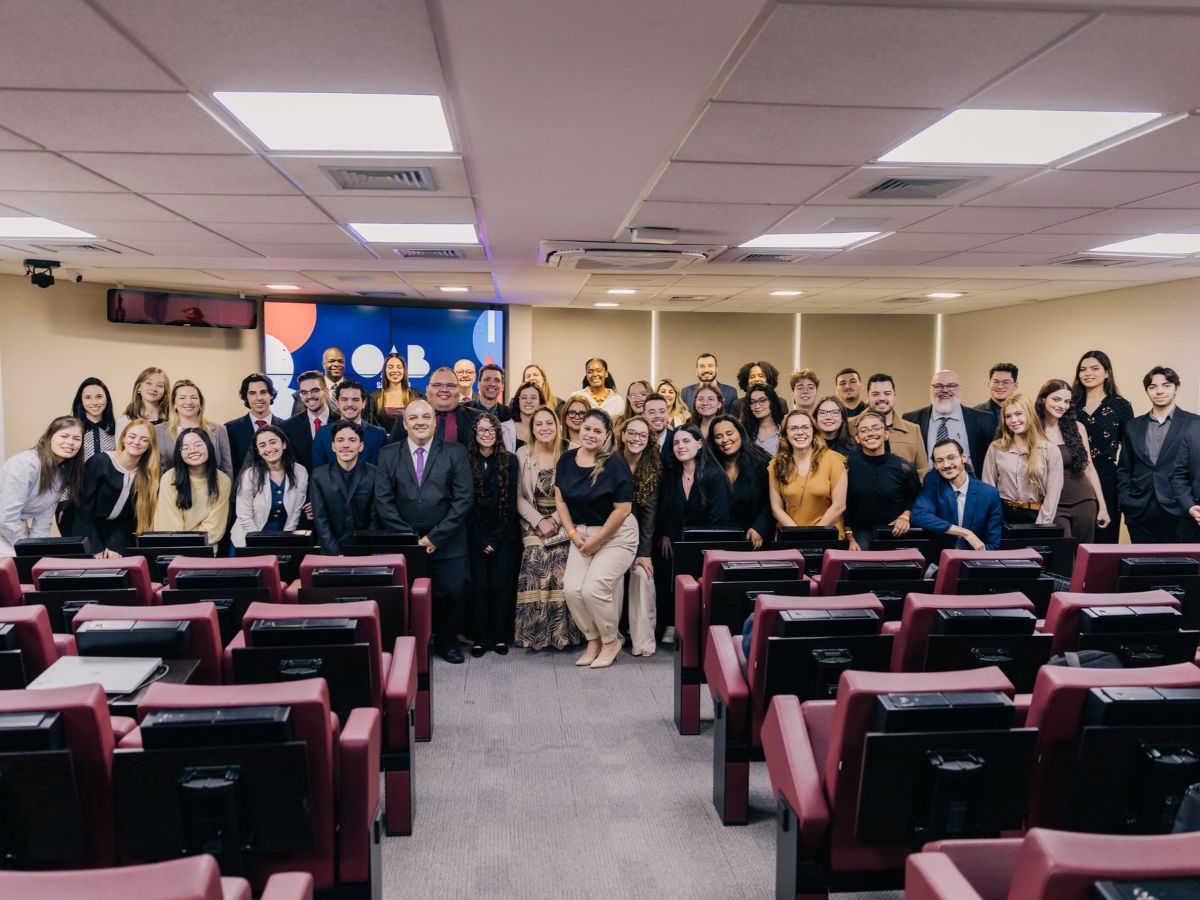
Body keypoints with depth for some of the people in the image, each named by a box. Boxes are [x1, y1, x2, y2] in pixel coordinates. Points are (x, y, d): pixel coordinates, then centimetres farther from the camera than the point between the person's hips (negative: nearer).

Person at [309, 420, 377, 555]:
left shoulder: (374, 475, 0)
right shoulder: (318, 476, 2)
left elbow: (375, 519, 0)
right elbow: (320, 520, -1)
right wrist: (337, 555, -12)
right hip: (331, 551, 1)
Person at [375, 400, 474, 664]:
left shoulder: (455, 452, 3)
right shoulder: (388, 454, 7)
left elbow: (464, 498, -4)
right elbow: (383, 501, 1)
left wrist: (435, 537, -9)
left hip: (447, 543, 0)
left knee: (453, 594, -3)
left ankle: (446, 640, 23)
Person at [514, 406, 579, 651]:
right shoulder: (522, 454, 3)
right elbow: (518, 496, 0)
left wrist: (555, 520, -10)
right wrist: (539, 521, -10)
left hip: (561, 523, 0)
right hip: (532, 522, 0)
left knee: (560, 570, -17)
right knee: (536, 568, -18)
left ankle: (560, 631, -4)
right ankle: (535, 632, -5)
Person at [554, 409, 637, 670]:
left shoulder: (615, 463, -15)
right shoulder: (567, 460, 1)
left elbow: (622, 509, -16)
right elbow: (560, 500, 6)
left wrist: (597, 540, -13)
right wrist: (572, 533, -4)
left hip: (616, 535, -5)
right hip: (582, 532, 5)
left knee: (593, 589, -17)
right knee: (572, 589, -9)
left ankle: (611, 641, 9)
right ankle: (593, 639, 15)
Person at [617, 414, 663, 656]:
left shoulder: (653, 468, -7)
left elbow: (650, 512, -10)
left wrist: (645, 552, -15)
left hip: (639, 534, 0)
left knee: (642, 573, -19)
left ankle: (644, 640, -13)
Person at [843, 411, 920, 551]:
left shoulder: (904, 467, -5)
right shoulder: (849, 464, -6)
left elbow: (916, 499, 13)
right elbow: (843, 505, 1)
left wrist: (906, 515, -5)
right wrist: (850, 538, -3)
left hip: (895, 533, 1)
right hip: (861, 533, -1)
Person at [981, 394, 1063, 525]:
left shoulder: (1050, 451, -1)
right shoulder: (995, 448, 2)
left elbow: (1052, 494, -5)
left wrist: (1041, 527, -12)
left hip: (1035, 517, -1)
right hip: (1003, 516, 1)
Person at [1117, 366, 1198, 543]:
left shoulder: (1194, 424, 2)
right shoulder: (1133, 426, 12)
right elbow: (1124, 469, 14)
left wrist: (1191, 505, -8)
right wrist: (1124, 501, 3)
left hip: (1177, 512, -3)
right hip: (1139, 513, 3)